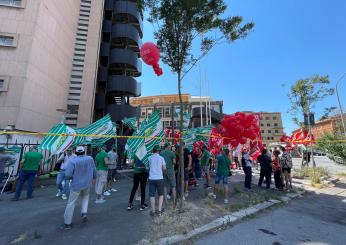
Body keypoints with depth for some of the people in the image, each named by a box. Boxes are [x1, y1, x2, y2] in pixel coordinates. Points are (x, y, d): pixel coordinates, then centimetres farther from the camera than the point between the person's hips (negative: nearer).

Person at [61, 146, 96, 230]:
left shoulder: (72, 160, -17)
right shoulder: (90, 159, -8)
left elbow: (67, 175, -22)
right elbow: (94, 170, 3)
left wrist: (73, 176, 2)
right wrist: (94, 178, 21)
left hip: (76, 184, -3)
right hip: (87, 184, 3)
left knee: (71, 203, 12)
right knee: (85, 197, 29)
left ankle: (67, 223, 22)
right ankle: (84, 213, 14)